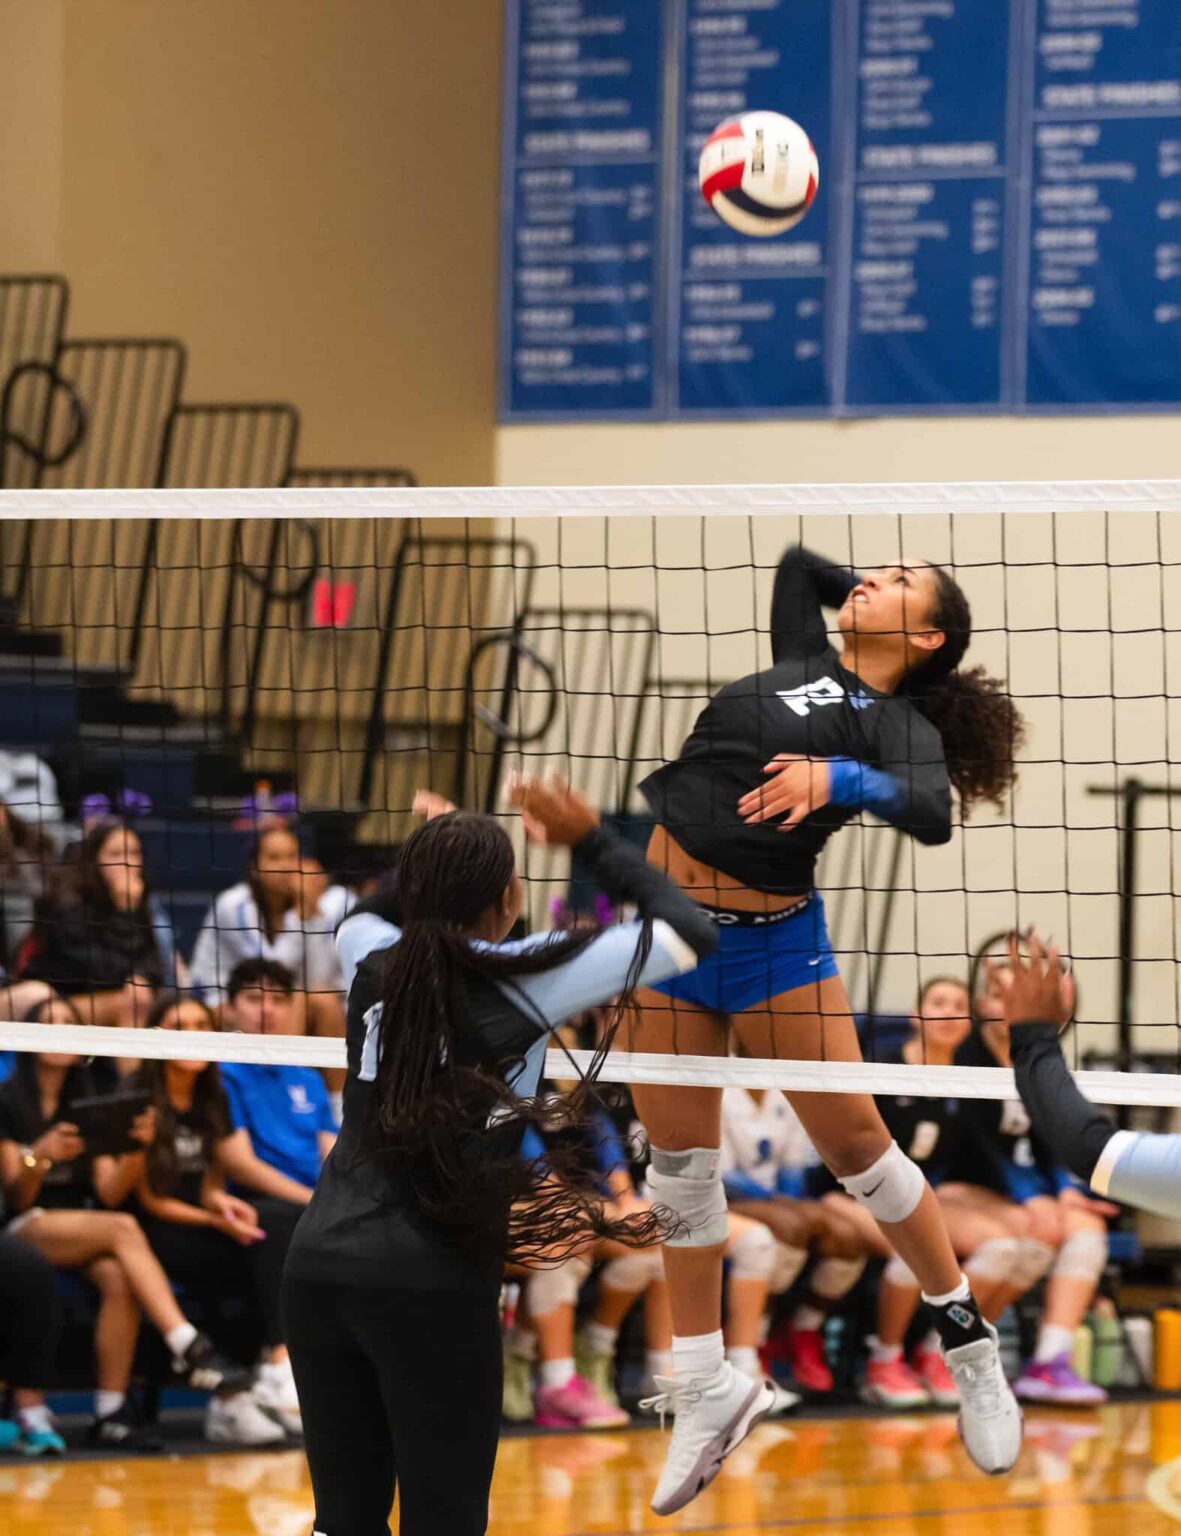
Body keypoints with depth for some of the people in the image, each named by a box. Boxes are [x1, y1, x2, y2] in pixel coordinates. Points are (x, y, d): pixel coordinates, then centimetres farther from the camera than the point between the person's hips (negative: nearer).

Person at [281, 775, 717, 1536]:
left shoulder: (373, 961, 8)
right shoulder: (526, 977, -5)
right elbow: (689, 933, 3)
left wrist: (436, 869, 33)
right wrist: (591, 841, 10)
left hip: (319, 1266, 5)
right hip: (432, 1282, -5)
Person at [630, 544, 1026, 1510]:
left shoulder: (902, 729, -9)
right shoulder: (805, 658, 8)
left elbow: (932, 810, -32)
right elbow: (795, 559, 27)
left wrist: (837, 779, -47)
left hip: (770, 938, -6)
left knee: (856, 1143, -2)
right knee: (679, 1162, 7)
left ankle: (969, 1344, 16)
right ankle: (706, 1389, 16)